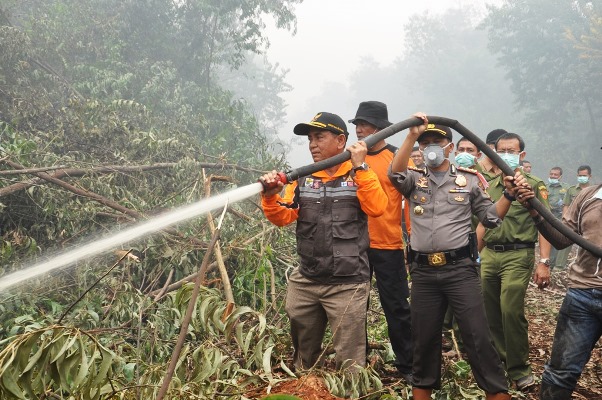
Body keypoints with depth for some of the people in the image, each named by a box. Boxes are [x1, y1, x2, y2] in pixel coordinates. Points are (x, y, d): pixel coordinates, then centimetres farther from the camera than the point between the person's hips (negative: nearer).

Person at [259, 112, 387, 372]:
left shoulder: (360, 175, -1)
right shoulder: (303, 179, 9)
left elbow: (377, 208, -18)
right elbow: (282, 217, 3)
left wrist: (360, 167, -17)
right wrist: (271, 196, -15)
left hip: (347, 284, -5)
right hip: (305, 281, 5)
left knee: (349, 363, -2)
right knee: (303, 357, 21)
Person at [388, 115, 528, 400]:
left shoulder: (468, 180, 8)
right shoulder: (414, 179, 8)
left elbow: (490, 217, 12)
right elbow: (395, 173, -14)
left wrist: (509, 196, -4)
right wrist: (412, 135, -19)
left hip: (460, 269, -1)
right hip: (423, 272, 2)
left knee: (478, 337, -5)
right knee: (423, 339, 12)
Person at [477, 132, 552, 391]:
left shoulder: (534, 185, 0)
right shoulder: (490, 187, 14)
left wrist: (544, 262, -14)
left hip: (518, 255, -5)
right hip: (489, 255, 5)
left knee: (511, 310, -12)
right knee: (490, 312, 8)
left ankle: (519, 369, 2)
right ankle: (499, 359, 24)